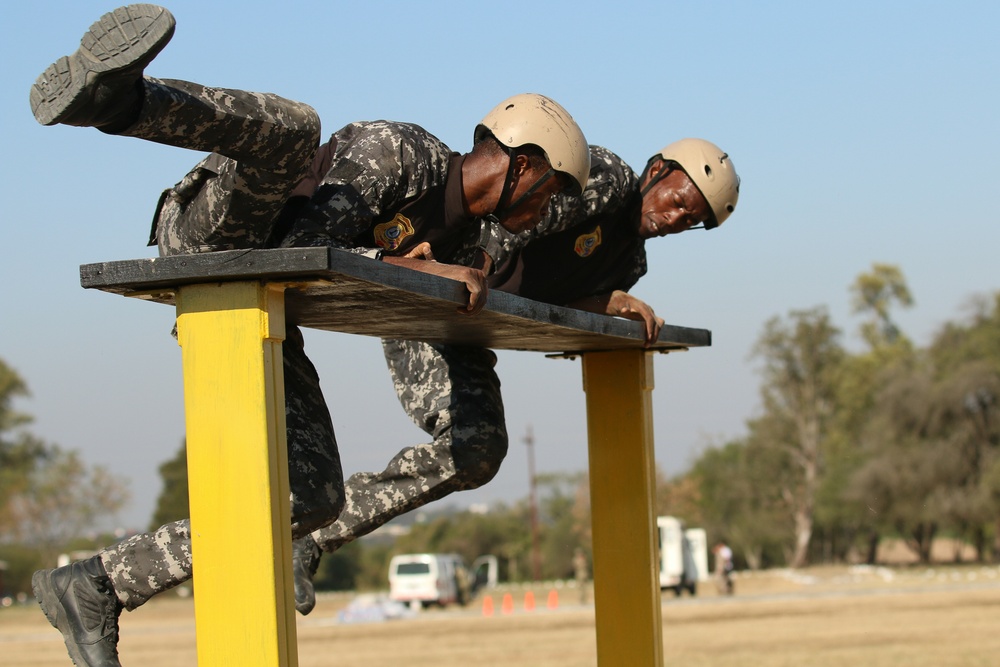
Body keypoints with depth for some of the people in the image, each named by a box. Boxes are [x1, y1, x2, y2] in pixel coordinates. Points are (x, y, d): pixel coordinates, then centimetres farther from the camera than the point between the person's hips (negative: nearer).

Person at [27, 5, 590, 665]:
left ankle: (96, 588, -3)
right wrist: (418, 269, -25)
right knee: (296, 128, -36)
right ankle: (114, 95, -65)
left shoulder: (473, 233, 15)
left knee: (316, 497, -1)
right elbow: (300, 250, -24)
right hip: (210, 235, -9)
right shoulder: (397, 150, -12)